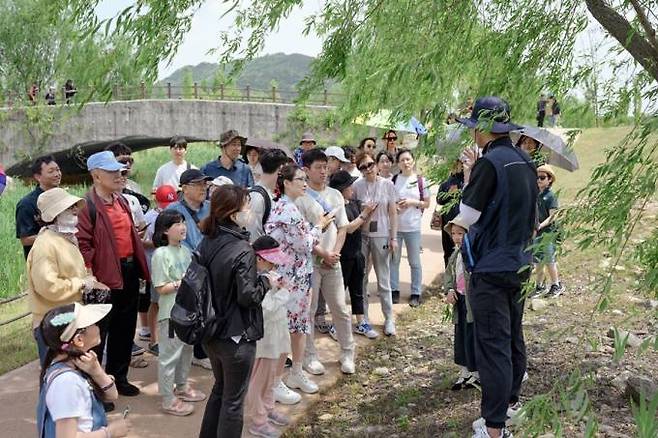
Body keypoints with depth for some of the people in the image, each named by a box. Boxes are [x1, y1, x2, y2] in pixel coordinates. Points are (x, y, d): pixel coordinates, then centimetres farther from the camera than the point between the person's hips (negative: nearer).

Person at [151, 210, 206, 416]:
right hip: (171, 313, -8)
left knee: (187, 349, 20)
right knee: (170, 355, 0)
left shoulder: (185, 250, 7)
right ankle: (168, 400, 11)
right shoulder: (161, 254, -14)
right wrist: (182, 283, -22)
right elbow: (161, 288, -15)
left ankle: (181, 387, 39)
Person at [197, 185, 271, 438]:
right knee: (233, 400, 9)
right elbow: (247, 296, -22)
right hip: (236, 336, -8)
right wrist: (266, 282, -5)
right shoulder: (243, 250, -23)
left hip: (210, 332, 8)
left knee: (219, 389, 26)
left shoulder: (207, 243, 1)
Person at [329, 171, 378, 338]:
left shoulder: (354, 202, 7)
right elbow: (349, 228, -20)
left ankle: (361, 323, 24)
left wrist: (369, 212, -3)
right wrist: (364, 213, -17)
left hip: (356, 253, 8)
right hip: (343, 255, -8)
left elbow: (362, 224, 13)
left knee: (357, 290, 15)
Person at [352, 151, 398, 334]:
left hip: (381, 236, -1)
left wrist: (393, 238, -2)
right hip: (361, 235, 1)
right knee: (361, 278, 7)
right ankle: (362, 317, 19)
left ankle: (389, 318, 14)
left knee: (383, 280, 5)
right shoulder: (357, 186, -1)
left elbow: (393, 213, 1)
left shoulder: (387, 185, -1)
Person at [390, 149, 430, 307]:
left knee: (414, 262, 4)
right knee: (393, 260, 7)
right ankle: (394, 290, 19)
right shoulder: (393, 180, 3)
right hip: (394, 225, 1)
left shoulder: (420, 180, 0)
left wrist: (413, 202, -13)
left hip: (413, 226, -1)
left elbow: (427, 203, 3)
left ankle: (415, 293, 13)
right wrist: (394, 207, -11)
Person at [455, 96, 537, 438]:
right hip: (519, 264, 8)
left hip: (491, 267, -8)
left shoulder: (489, 163, -18)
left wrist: (467, 180, -4)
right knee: (513, 336, 20)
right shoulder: (525, 162, 8)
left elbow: (467, 217, -15)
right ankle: (511, 400, 36)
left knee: (492, 345, -5)